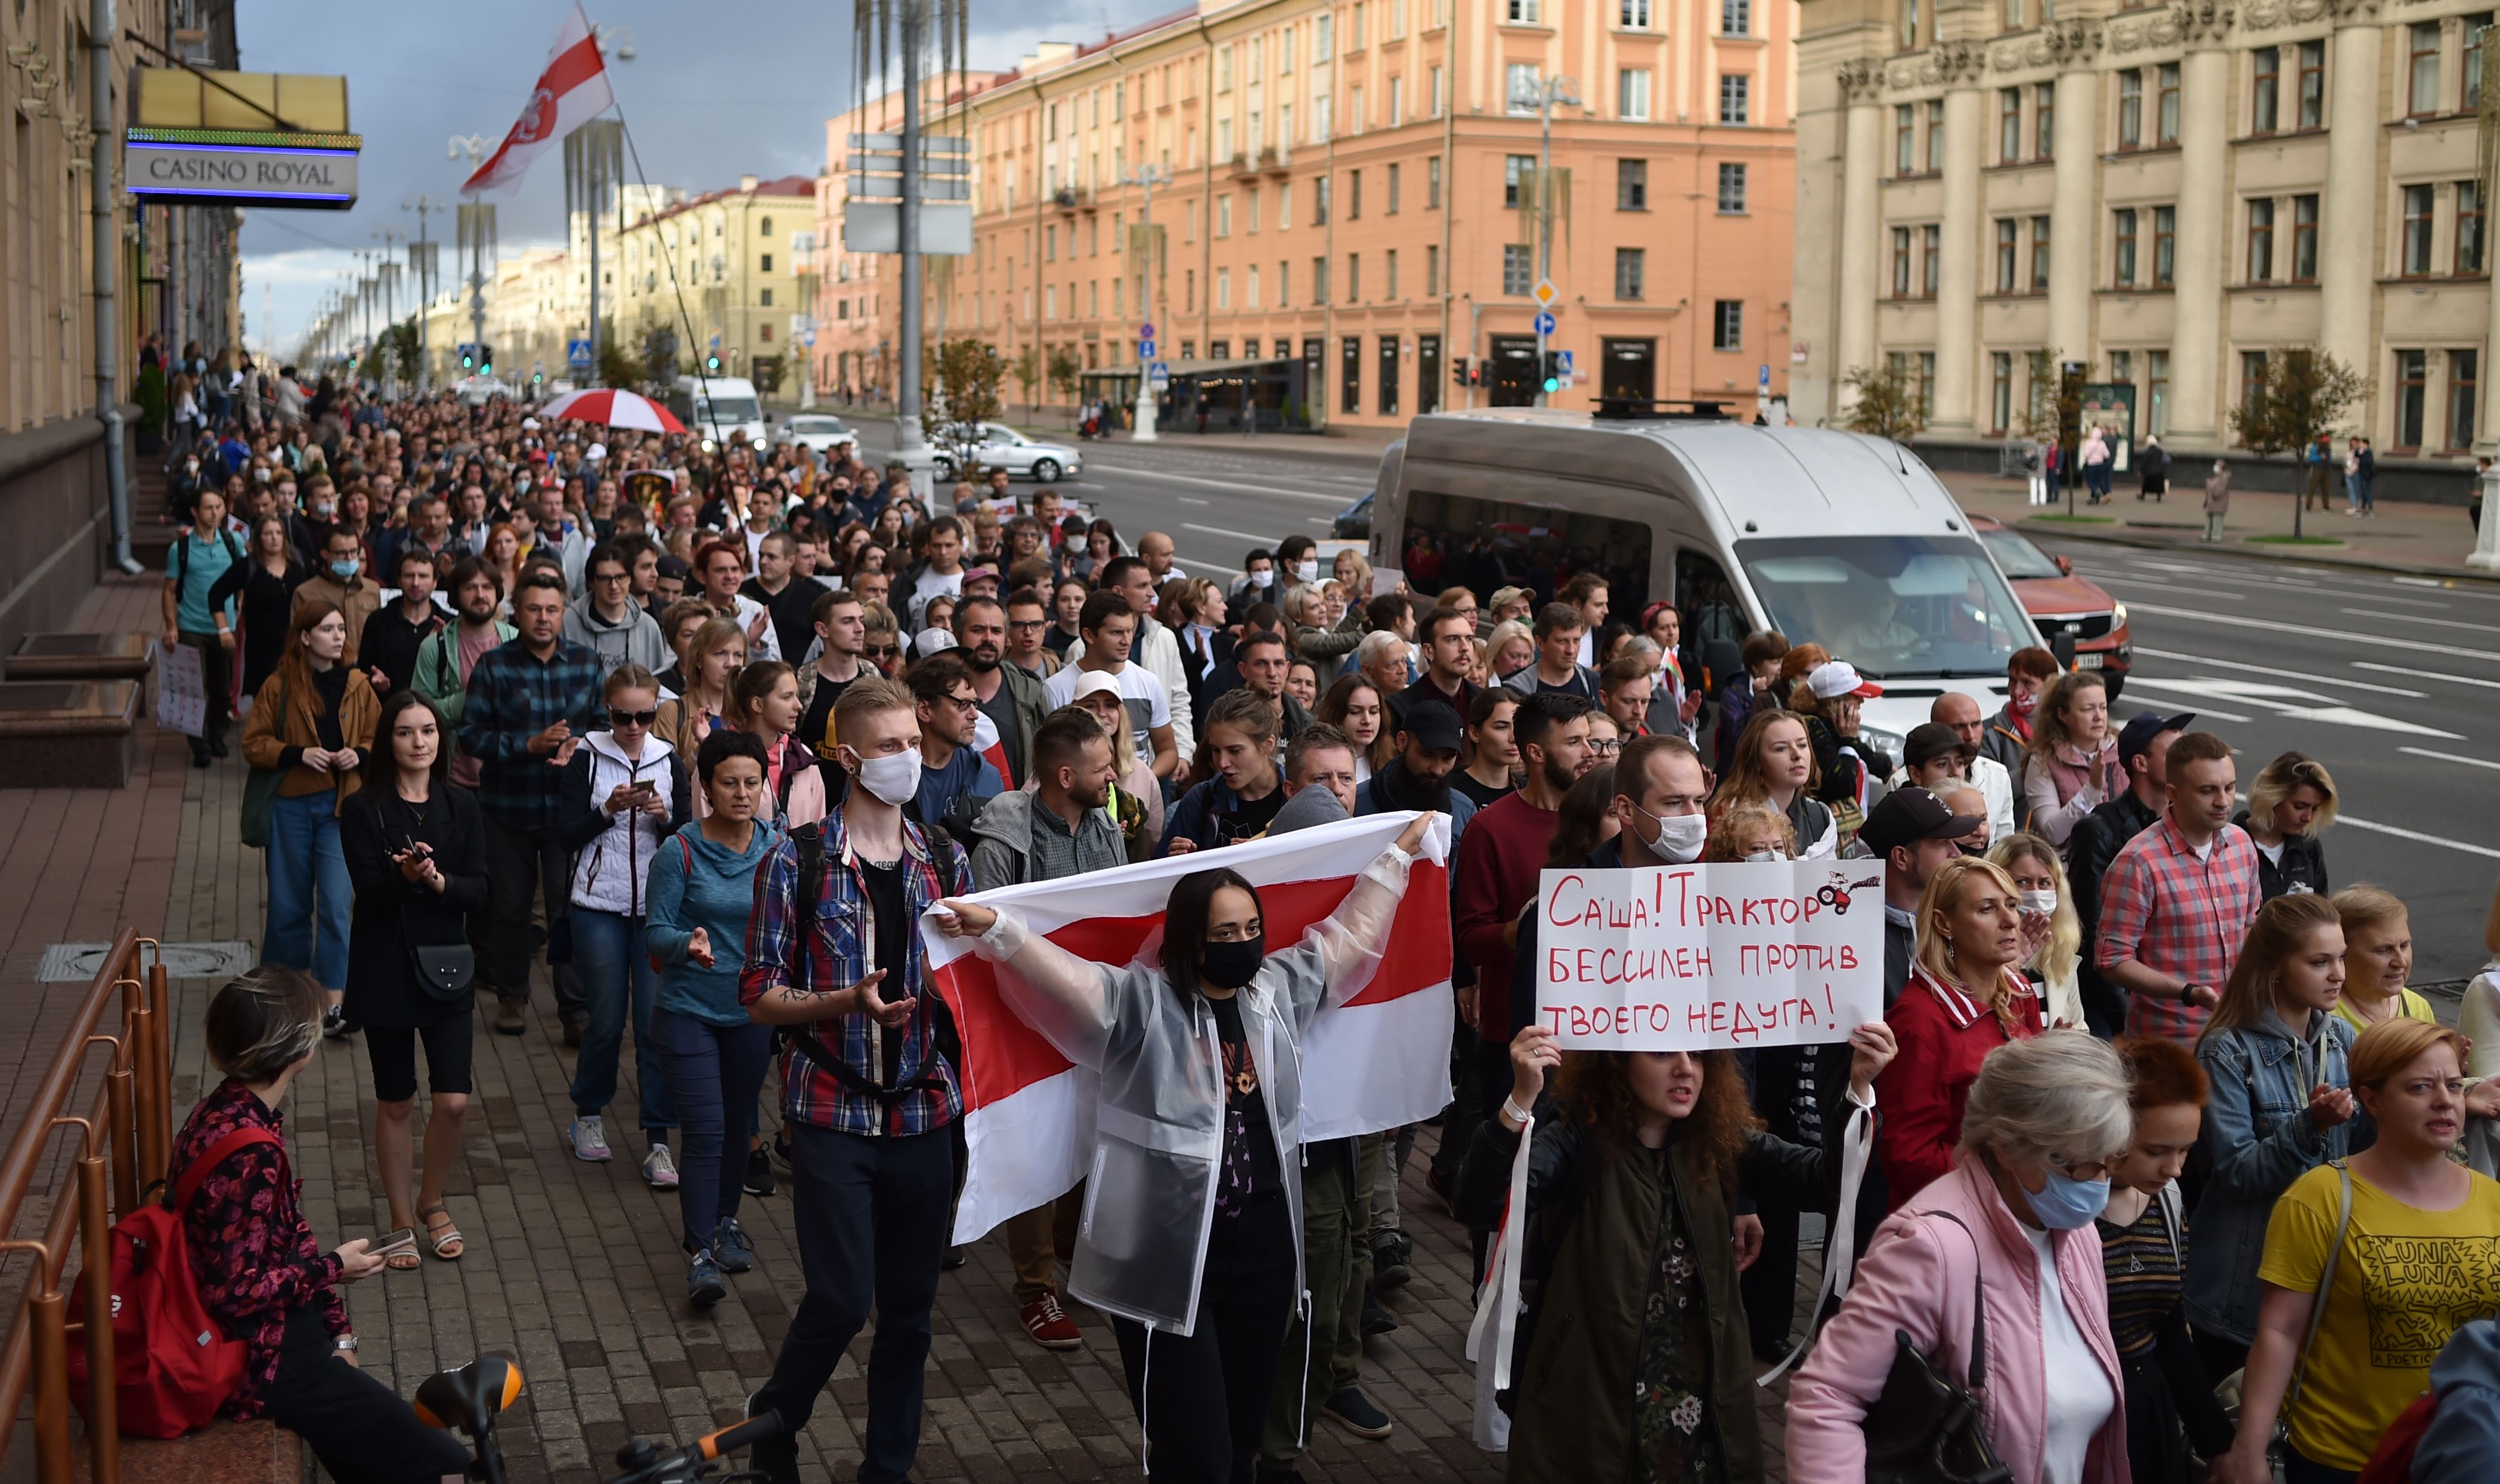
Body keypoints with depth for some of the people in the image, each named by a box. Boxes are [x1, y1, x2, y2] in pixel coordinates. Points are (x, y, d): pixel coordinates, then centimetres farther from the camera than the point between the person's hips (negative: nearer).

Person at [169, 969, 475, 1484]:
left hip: (274, 1325, 10)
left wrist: (337, 1330, 8)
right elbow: (236, 1293, -26)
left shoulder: (232, 1109, 1)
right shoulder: (249, 1151, -29)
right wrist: (332, 1267, -12)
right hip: (259, 1357, -10)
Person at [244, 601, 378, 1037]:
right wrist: (298, 754, -15)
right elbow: (254, 744, 0)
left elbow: (379, 737, 12)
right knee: (290, 905, 10)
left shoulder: (357, 686, 2)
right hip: (291, 805, 0)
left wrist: (359, 753, -9)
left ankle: (332, 1003, -5)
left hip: (341, 806, 0)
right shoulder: (279, 687, -3)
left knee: (336, 904, -8)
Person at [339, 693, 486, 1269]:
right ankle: (402, 1221, 23)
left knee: (454, 1102, -3)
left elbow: (479, 891, -3)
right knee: (395, 1104, 7)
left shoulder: (460, 806, 3)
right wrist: (405, 875, -34)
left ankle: (432, 1201, 23)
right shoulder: (364, 810, -5)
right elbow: (368, 890, -15)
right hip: (385, 969, -2)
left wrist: (439, 881, -22)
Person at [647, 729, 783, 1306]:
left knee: (736, 1125, 17)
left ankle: (725, 1221, 38)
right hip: (688, 1011, -4)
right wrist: (689, 945, -32)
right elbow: (655, 933, -11)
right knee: (706, 1133, -11)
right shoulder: (680, 851, -12)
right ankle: (699, 1253, -5)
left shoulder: (777, 848, -3)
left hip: (751, 1010, 4)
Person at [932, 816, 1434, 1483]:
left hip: (1264, 1249, 6)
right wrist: (995, 927, -38)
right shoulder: (1142, 1003, -7)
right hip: (1168, 1259, -5)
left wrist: (1399, 854, 28)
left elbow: (1351, 932, 22)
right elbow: (1067, 975, -22)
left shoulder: (1279, 989, 10)